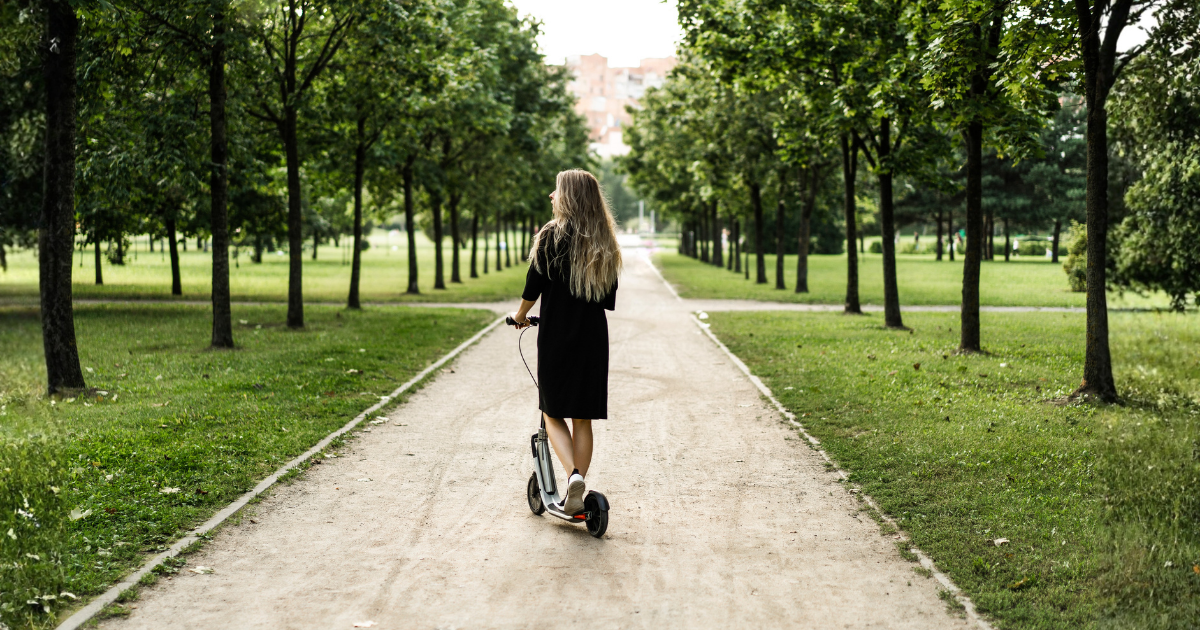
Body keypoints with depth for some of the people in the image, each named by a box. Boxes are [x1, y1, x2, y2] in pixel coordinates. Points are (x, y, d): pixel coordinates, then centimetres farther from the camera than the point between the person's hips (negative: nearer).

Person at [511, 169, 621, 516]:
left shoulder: (552, 235, -9)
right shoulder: (605, 243, 5)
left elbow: (534, 286, -6)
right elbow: (610, 300, 9)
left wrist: (520, 315, 13)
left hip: (556, 336, -4)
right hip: (593, 338, 4)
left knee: (553, 413, 9)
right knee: (583, 419, 10)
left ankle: (573, 474, -14)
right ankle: (575, 497, 12)